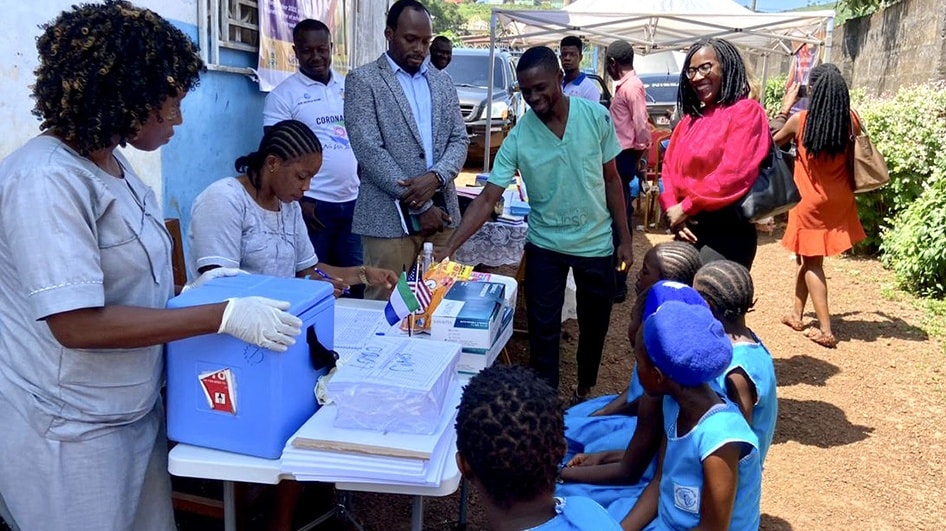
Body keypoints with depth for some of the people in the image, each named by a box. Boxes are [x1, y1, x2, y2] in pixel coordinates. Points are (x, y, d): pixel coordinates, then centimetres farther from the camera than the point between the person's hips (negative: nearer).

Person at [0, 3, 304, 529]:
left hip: (135, 408, 8)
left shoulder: (112, 164, 5)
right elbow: (77, 324, -28)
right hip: (71, 431, -8)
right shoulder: (46, 181, -23)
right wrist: (223, 316, -28)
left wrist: (193, 287, 3)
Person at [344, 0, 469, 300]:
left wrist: (436, 176, -13)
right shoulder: (363, 80, -1)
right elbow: (369, 151, -11)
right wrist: (419, 206, -13)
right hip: (390, 216, -5)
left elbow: (459, 140, 10)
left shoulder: (443, 82, 15)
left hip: (442, 211, 5)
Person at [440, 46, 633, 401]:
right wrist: (450, 247, -26)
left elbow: (611, 180, -1)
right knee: (543, 330, 4)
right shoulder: (518, 137, -14)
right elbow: (487, 199, -16)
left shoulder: (596, 117, -11)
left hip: (597, 243, 1)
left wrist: (624, 239, -1)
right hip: (545, 246, -1)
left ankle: (585, 391, 40)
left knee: (594, 326, 16)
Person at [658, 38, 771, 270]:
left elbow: (733, 174, -18)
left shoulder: (746, 111, -7)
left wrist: (686, 207, -13)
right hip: (689, 230, 8)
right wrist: (673, 210, -5)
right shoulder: (690, 119, 16)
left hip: (725, 233, -7)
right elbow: (669, 169, 13)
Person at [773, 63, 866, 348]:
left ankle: (826, 330, 1)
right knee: (807, 258, 18)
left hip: (810, 202, -4)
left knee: (810, 262, 6)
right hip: (838, 200, 4)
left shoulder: (800, 120, -14)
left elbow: (775, 141, 7)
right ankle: (797, 314, 29)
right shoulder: (850, 120, -7)